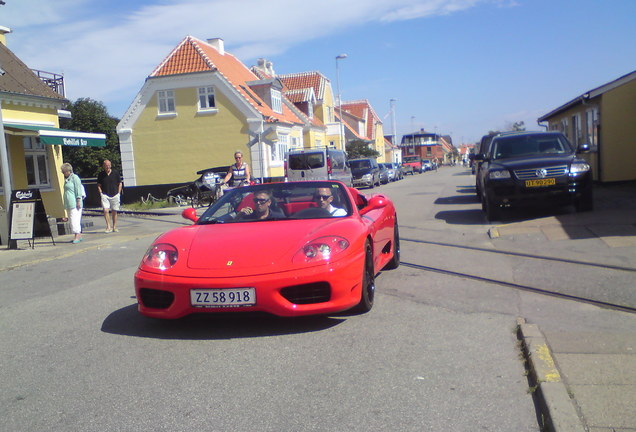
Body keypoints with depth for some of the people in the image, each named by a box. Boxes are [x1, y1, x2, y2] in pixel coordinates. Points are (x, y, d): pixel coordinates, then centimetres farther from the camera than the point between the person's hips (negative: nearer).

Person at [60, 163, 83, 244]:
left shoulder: (75, 177, -7)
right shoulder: (66, 179, 20)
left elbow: (78, 190, -12)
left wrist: (78, 200, -17)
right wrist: (65, 203, 24)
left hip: (74, 203, -9)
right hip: (68, 204, 9)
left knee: (75, 219, -12)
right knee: (72, 219, 9)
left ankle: (77, 236, -10)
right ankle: (79, 236, 14)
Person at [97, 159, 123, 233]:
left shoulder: (115, 172, 3)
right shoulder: (101, 174, 3)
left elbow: (120, 183, 10)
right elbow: (99, 185, 12)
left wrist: (118, 193, 2)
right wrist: (101, 193, 0)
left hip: (115, 195, 1)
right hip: (105, 195, -1)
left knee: (114, 212, 7)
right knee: (106, 210, -16)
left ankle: (114, 227, 17)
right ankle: (108, 227, -12)